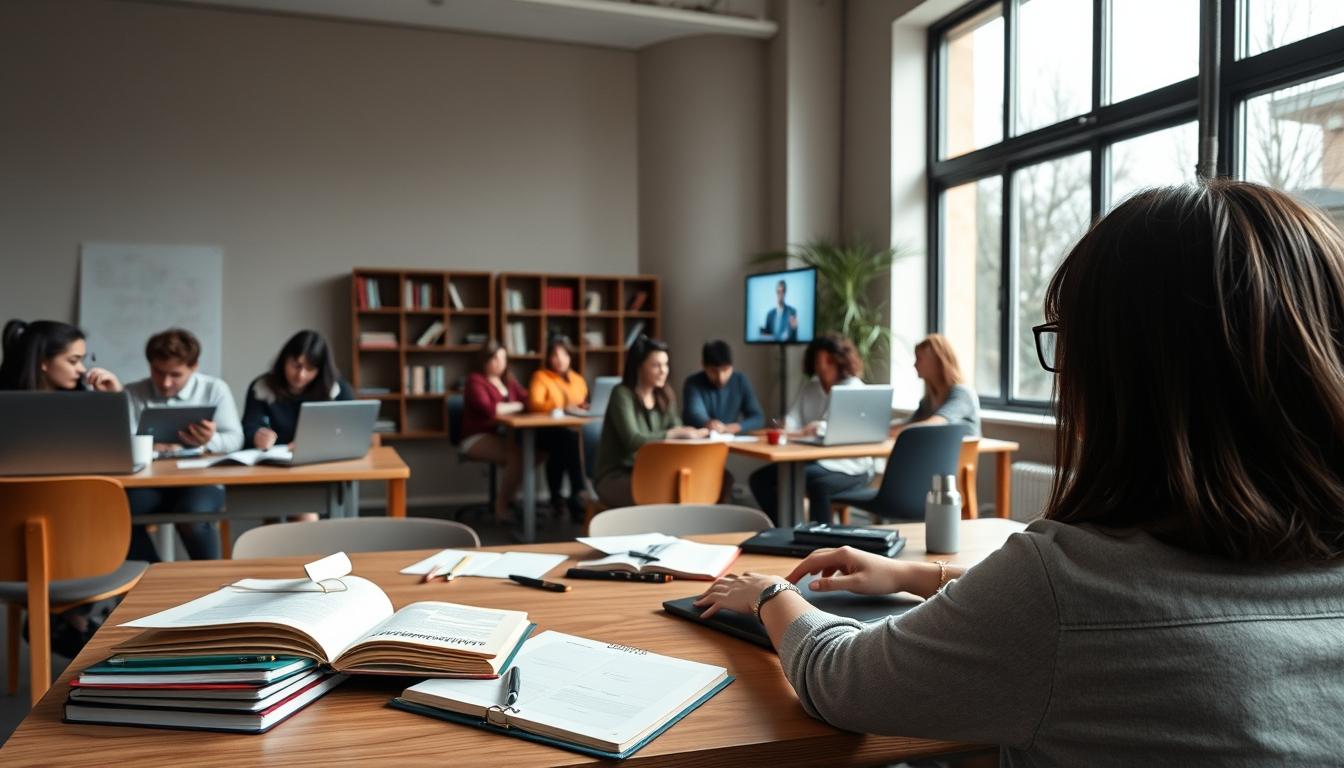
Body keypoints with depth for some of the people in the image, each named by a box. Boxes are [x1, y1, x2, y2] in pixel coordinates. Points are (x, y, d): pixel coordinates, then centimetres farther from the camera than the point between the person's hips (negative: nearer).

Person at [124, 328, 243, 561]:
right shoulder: (132, 394, 9)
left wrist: (210, 441, -25)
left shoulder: (215, 389, 7)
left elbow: (235, 438, 0)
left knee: (193, 514, -35)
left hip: (202, 480, -2)